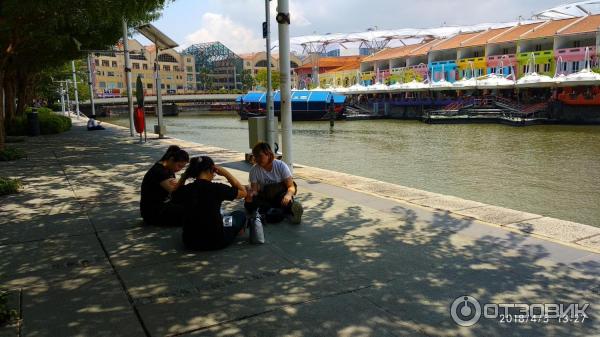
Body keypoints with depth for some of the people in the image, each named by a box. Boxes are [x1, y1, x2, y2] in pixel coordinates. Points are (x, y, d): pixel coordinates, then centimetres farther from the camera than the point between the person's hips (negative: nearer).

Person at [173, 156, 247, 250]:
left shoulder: (185, 190, -6)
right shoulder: (217, 188, -18)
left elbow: (176, 194, 19)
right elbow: (243, 192, -5)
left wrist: (184, 176, 8)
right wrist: (226, 174, -5)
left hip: (190, 243, 5)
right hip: (215, 242, -4)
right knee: (240, 215, 21)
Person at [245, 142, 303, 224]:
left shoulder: (281, 166, -10)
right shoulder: (254, 170, -5)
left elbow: (291, 187, -14)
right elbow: (254, 190, -9)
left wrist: (288, 195, -38)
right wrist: (251, 193, -35)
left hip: (280, 197, -1)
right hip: (264, 199, 2)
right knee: (249, 203, -31)